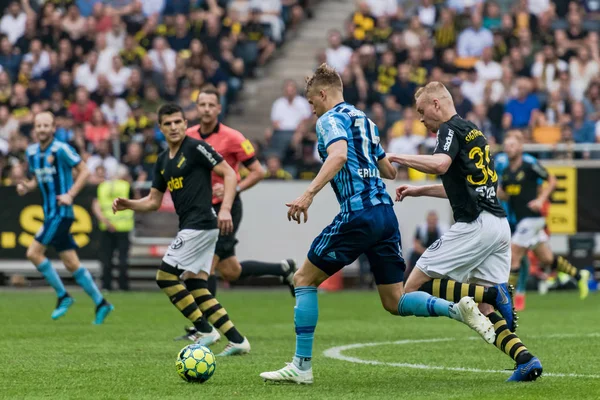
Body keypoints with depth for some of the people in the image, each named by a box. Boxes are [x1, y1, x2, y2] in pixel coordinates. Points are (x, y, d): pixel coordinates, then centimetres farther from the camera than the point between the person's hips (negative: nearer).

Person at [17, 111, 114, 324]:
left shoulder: (61, 149, -11)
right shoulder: (31, 152, 11)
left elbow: (84, 171, -9)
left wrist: (70, 194, -18)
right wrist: (26, 187, 1)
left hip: (61, 212, -8)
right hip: (50, 212, 8)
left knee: (34, 252, -12)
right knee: (71, 263, 8)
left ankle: (63, 296, -1)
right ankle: (101, 303, 14)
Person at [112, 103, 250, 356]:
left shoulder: (196, 148, -8)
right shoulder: (163, 160, 17)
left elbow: (229, 174, -11)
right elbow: (154, 201, 20)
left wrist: (225, 209, -22)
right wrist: (128, 205, 2)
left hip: (200, 224, -9)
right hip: (190, 228, 9)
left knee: (165, 276, -9)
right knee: (196, 289, 6)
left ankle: (205, 330, -3)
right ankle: (237, 340, 6)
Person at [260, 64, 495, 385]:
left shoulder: (330, 120, -1)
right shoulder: (364, 120, 23)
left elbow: (339, 155, -23)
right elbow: (389, 171, 29)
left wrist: (309, 194, -30)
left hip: (358, 214, -8)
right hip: (386, 213, 8)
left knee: (304, 280, 6)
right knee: (395, 303, 10)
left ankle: (301, 366, 3)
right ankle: (458, 309, -13)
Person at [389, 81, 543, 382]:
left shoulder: (451, 129, -4)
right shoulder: (473, 132, 24)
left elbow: (440, 164, -25)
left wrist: (397, 158, -14)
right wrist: (419, 191, 34)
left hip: (475, 225, -9)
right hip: (498, 225, 9)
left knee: (414, 288, -5)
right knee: (484, 310, 10)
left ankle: (493, 294, -18)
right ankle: (526, 360, -10)